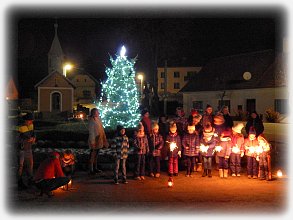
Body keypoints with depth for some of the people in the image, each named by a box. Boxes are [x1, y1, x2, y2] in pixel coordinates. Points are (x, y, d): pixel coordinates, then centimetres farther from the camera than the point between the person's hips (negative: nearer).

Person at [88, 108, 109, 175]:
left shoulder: (98, 119, 8)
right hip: (94, 141, -9)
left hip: (99, 140, 9)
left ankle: (95, 168, 28)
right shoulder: (92, 121, -18)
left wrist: (104, 140, 16)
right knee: (92, 155, 0)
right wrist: (92, 142, -21)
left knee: (96, 155, 17)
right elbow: (91, 132, -19)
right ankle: (91, 170, 8)